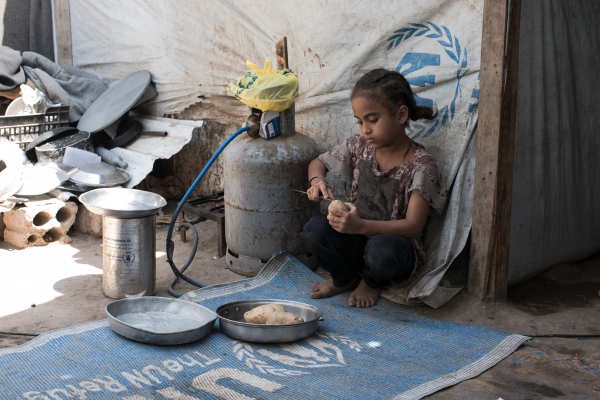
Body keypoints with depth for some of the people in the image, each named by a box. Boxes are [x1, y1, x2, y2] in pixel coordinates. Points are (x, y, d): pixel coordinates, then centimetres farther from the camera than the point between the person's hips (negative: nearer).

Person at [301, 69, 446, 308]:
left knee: (381, 249, -39)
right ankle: (345, 278, 7)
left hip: (397, 246, -4)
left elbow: (413, 226, -24)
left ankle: (372, 282, 1)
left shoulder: (421, 165, -16)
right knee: (315, 229, -25)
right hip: (357, 241, 4)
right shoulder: (359, 147, -1)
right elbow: (318, 163, 17)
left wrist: (361, 226, -40)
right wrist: (317, 180, -10)